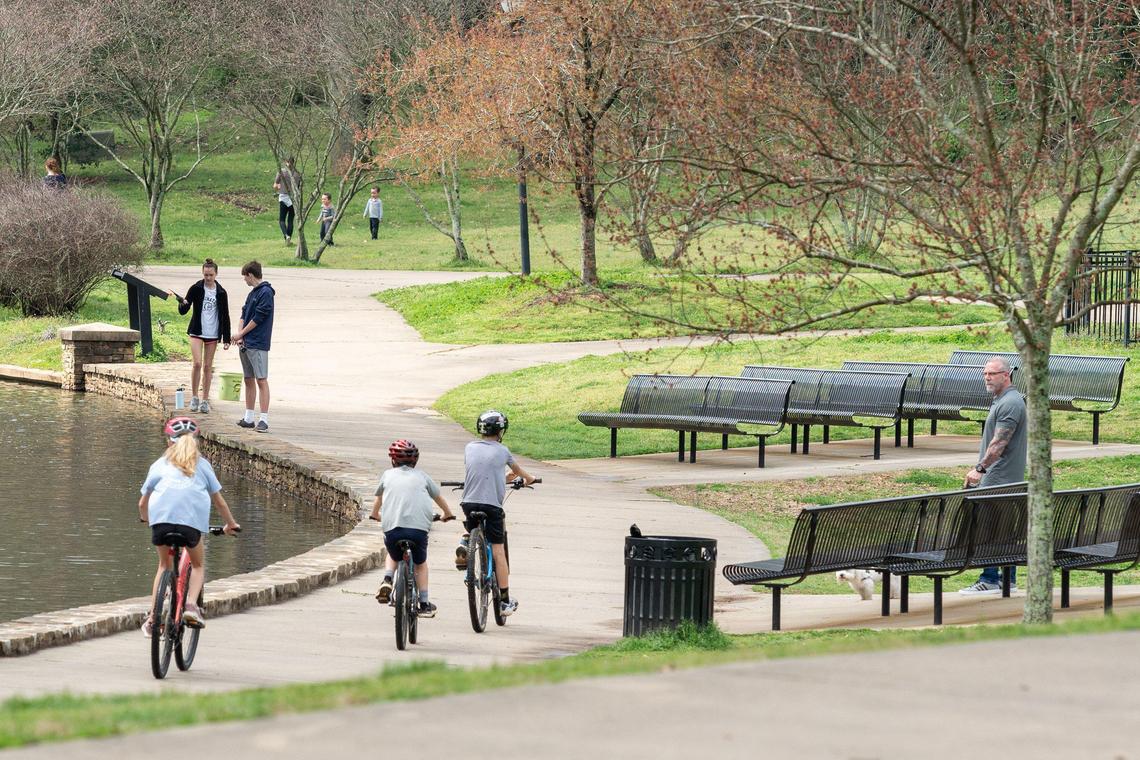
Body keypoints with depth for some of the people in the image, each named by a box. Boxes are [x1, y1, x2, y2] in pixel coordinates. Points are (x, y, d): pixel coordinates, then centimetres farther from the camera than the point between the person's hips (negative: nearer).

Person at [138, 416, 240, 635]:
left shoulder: (159, 465, 29)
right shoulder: (202, 465, 29)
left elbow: (142, 503, 32)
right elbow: (219, 501, 33)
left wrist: (144, 519, 54)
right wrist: (231, 525, 49)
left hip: (161, 516, 1)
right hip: (192, 518, -1)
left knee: (164, 565, 21)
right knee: (198, 564, 20)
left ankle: (153, 617, 14)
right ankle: (191, 605, -5)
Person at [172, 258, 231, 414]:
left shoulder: (221, 293, 3)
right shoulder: (196, 289, -2)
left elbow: (225, 316, 7)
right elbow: (183, 311, -3)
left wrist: (226, 339, 4)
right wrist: (182, 303, -27)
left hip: (212, 334, 2)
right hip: (197, 332, -2)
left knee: (208, 367, 5)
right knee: (197, 363, -14)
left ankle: (205, 400, 11)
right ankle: (194, 397, -3)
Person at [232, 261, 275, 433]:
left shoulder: (266, 292, -10)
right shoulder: (252, 293, 17)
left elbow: (258, 318, -14)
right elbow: (244, 315, 16)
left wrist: (242, 334, -6)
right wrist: (240, 333, -1)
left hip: (258, 345, -9)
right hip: (245, 344, 9)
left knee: (261, 380, -10)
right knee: (249, 380, 12)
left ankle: (264, 420, -12)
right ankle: (249, 418, 18)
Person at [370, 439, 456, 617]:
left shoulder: (388, 475, 18)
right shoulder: (421, 476, 19)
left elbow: (378, 497, 36)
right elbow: (438, 497, 34)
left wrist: (375, 515, 57)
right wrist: (448, 514, 53)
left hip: (392, 527, 0)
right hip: (419, 527, 0)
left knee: (393, 555, 30)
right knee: (420, 563, 22)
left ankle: (387, 580, 5)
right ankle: (424, 604, 18)